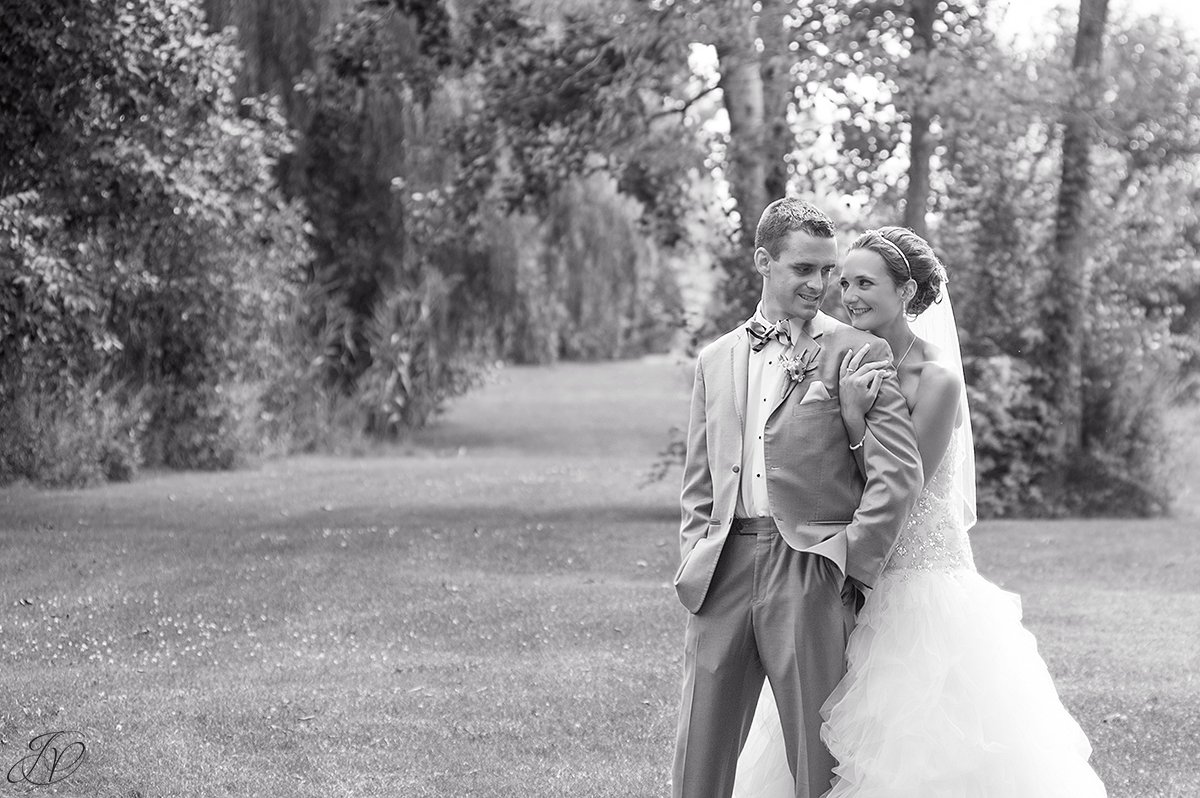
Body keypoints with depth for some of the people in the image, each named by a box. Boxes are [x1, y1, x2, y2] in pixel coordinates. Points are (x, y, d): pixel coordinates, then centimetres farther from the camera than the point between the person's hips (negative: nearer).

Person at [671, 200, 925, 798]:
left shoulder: (858, 352, 2)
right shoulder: (715, 359, 16)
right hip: (724, 569, 4)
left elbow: (900, 473, -6)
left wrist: (847, 562, -10)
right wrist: (695, 563, 6)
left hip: (811, 573, -4)